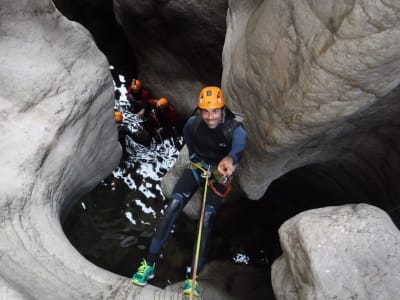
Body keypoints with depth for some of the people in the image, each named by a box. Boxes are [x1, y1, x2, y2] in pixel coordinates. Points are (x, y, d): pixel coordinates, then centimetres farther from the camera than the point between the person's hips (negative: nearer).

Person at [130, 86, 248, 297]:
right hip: (197, 167, 2)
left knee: (207, 219, -17)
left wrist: (229, 160, -72)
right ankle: (149, 263, -7)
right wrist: (196, 161, 9)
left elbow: (239, 146, -51)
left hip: (219, 175, -2)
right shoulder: (193, 123, -16)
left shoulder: (235, 129, -26)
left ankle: (192, 278, -6)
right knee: (173, 206, -17)